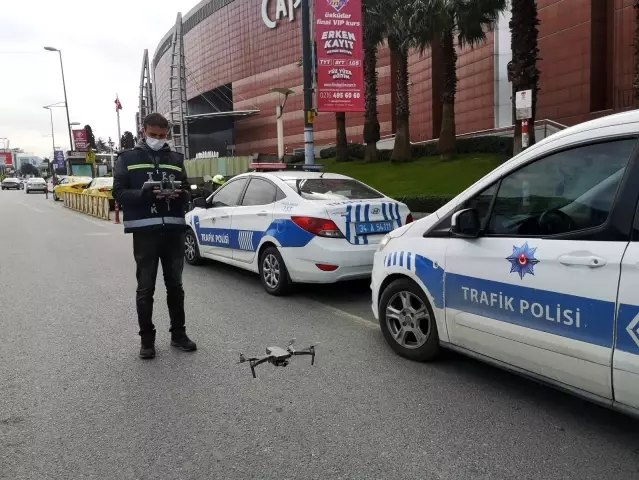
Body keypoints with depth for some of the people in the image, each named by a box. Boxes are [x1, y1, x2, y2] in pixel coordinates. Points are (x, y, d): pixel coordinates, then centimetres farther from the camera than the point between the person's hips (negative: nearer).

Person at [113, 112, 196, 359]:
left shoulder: (176, 159, 13)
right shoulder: (128, 158, 4)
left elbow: (187, 193, 12)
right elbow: (119, 193, -3)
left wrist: (178, 195, -12)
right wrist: (147, 193, -20)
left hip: (174, 231, 3)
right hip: (145, 232, -3)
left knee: (175, 285, 12)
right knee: (145, 288, 4)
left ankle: (178, 333, 25)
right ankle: (147, 338, 17)